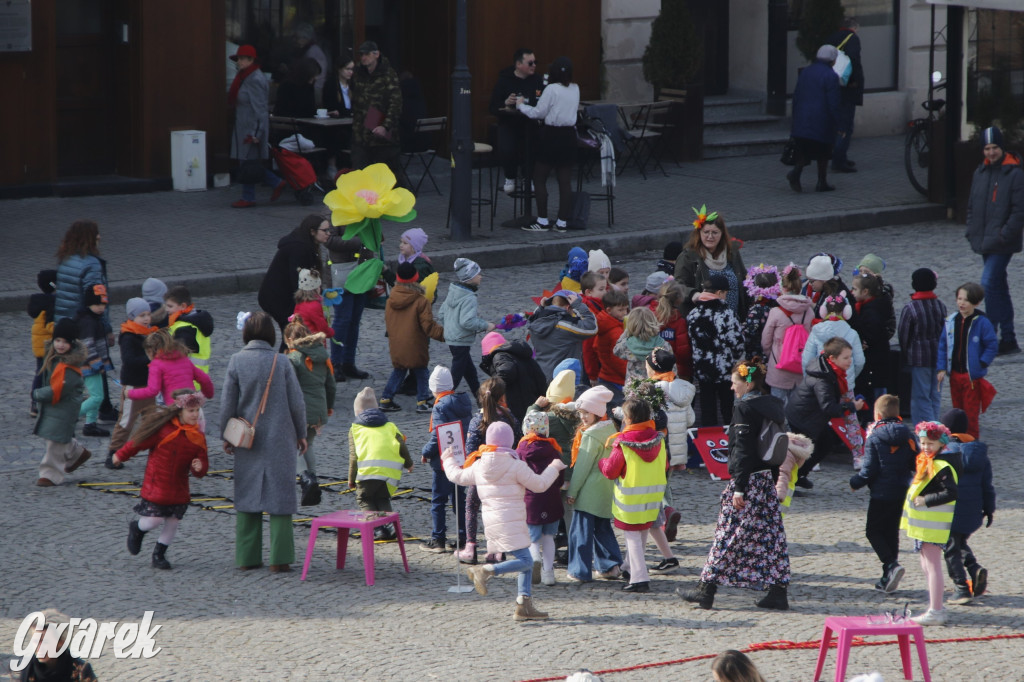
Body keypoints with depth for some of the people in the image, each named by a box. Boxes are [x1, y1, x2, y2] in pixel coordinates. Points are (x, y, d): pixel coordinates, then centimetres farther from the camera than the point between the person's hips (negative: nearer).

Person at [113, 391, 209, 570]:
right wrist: (121, 455, 7)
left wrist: (199, 468, -21)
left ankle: (159, 555, 27)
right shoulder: (163, 429, -15)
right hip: (156, 486, -4)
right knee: (153, 521, -5)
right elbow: (139, 442, -4)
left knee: (173, 523, 8)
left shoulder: (198, 437, -1)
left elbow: (202, 463, 3)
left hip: (179, 490, 5)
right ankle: (136, 529, 31)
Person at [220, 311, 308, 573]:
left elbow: (227, 403, -3)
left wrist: (226, 436, 9)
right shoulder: (281, 364, -7)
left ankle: (247, 557, 11)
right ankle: (280, 558, 0)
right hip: (280, 441, -1)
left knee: (247, 496, 10)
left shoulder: (237, 361, -6)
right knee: (280, 497, 4)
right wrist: (301, 434, 11)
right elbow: (297, 403, -3)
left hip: (247, 443, 1)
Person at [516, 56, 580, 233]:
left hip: (552, 135, -6)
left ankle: (542, 221, 2)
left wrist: (521, 105, 9)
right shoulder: (575, 89, 6)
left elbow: (538, 113, -8)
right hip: (569, 135, 6)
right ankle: (563, 222, 7)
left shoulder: (552, 89, -12)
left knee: (539, 178, 4)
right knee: (565, 181, 7)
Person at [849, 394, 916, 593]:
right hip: (902, 492, 6)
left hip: (882, 493, -6)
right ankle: (887, 579, 15)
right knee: (891, 532, 15)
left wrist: (854, 482, 3)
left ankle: (891, 565, -18)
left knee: (873, 531, 4)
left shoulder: (874, 438, -13)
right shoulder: (908, 435, 2)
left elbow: (869, 470, -13)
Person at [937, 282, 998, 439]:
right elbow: (942, 345, 6)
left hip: (973, 377, -5)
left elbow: (992, 346, -7)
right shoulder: (951, 321, 2)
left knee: (971, 413, -1)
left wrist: (981, 364, -12)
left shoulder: (982, 323, -12)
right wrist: (942, 368, 0)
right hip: (955, 374, 5)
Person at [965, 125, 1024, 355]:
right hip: (985, 243, 8)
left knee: (989, 284, -16)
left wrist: (1004, 236, -19)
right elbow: (972, 205, 20)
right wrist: (972, 232, 9)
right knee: (999, 288, 13)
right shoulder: (980, 173, 11)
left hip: (1002, 244, -8)